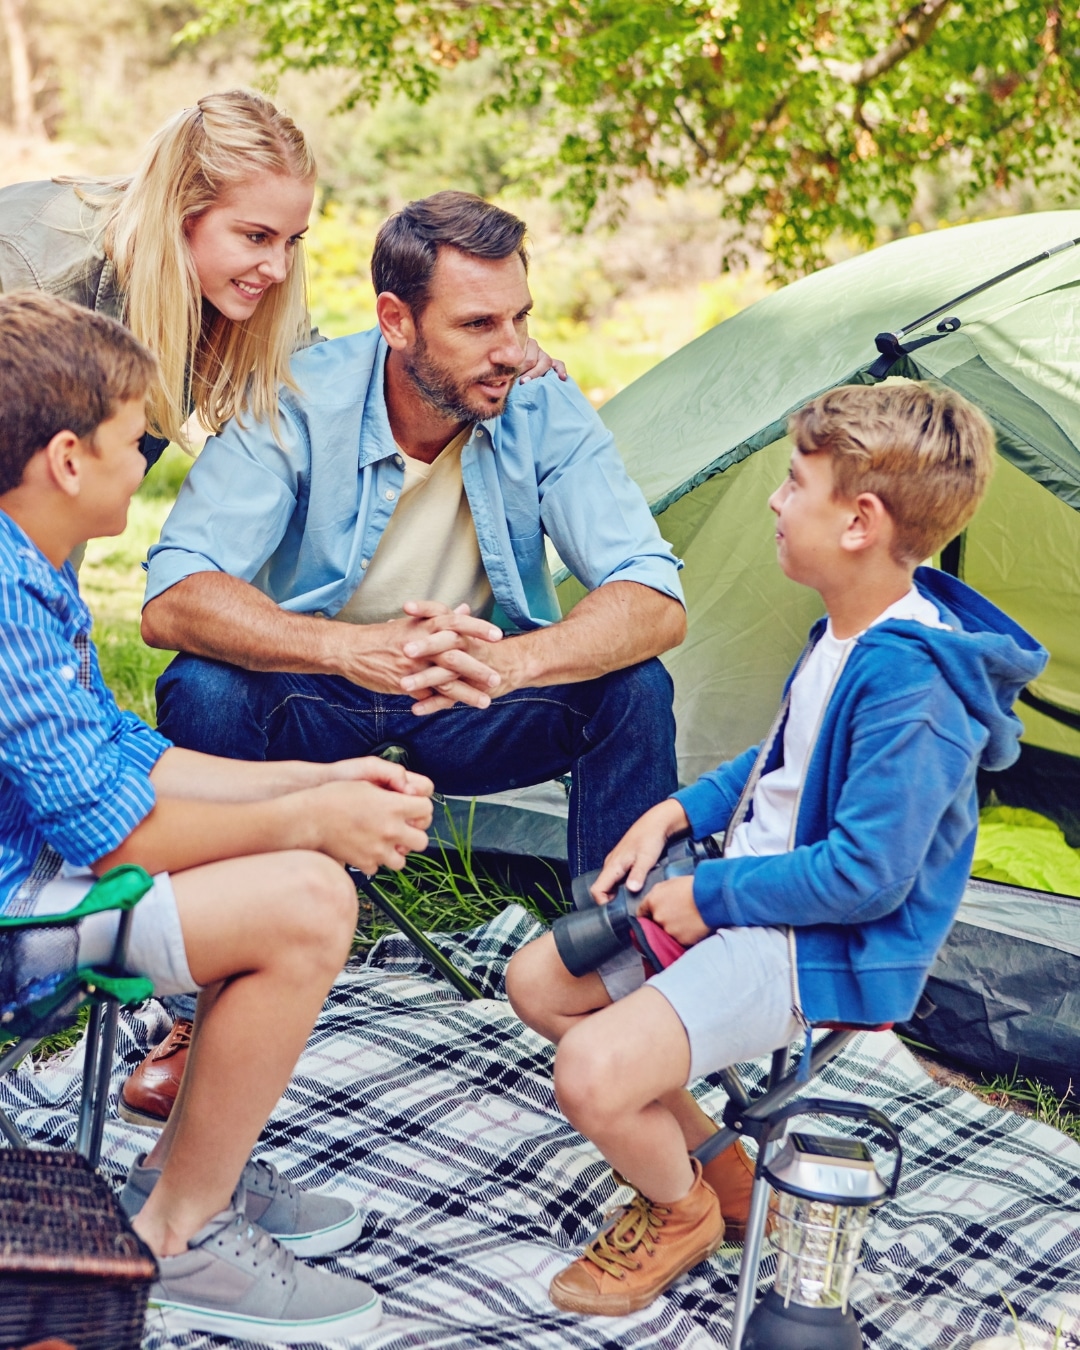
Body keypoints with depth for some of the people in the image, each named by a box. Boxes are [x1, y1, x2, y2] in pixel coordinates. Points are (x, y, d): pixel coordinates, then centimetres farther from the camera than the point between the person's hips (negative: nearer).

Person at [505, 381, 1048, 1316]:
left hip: (823, 951, -10)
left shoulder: (912, 686, -28)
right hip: (750, 900, 10)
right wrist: (676, 814, 6)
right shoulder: (848, 628, 2)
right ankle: (710, 1158, 22)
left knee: (594, 1072, -25)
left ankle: (681, 1210, 9)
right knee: (538, 980, 13)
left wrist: (708, 895, -17)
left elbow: (865, 876, -28)